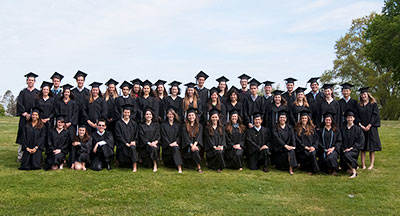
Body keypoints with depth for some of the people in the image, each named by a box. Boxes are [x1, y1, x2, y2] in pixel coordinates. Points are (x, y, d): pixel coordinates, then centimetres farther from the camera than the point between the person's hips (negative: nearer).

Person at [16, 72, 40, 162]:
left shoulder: (38, 93, 9)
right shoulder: (23, 92, 11)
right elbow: (19, 104, 2)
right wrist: (25, 114, -9)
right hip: (24, 117, 1)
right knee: (23, 137, -1)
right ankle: (20, 156, 3)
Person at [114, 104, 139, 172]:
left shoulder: (133, 123, 11)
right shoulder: (119, 123, 1)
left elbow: (136, 134, 10)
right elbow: (118, 136, -5)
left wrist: (134, 141, -10)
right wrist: (126, 143, -15)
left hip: (132, 143, 2)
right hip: (122, 145, -2)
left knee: (133, 148, -35)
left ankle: (135, 166, -27)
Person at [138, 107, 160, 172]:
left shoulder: (156, 124, 14)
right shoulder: (141, 125, 10)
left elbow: (158, 135, 5)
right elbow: (141, 137, -1)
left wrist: (155, 142, -16)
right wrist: (149, 143, -16)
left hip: (154, 144, 0)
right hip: (145, 145, 0)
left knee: (154, 148, -32)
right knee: (152, 148, -29)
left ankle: (155, 165, -20)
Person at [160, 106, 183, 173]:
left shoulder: (177, 125, 16)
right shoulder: (163, 125, 9)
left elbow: (179, 135, 9)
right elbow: (163, 136, -1)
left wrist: (175, 142, -11)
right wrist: (170, 144, -15)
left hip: (175, 144, 2)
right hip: (166, 146, -1)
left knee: (176, 148, -34)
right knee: (175, 149, -34)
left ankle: (179, 168, -41)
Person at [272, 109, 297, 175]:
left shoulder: (289, 127, 13)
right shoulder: (275, 129, 3)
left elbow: (293, 137, 2)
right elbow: (277, 139, -11)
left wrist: (293, 146, -17)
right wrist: (285, 145, -26)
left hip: (289, 146, 3)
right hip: (279, 149, -3)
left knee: (291, 150, -31)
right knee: (289, 151, -31)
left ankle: (291, 169, -29)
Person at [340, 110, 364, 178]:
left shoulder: (358, 129, 4)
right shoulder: (343, 129, 13)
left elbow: (360, 142, -3)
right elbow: (341, 141, 12)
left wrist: (351, 148, -11)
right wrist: (343, 149, -4)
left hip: (354, 150, -3)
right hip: (344, 150, 3)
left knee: (346, 155, -35)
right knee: (343, 165, -17)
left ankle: (354, 172, -22)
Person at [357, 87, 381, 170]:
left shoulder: (373, 104, 3)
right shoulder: (359, 106, 11)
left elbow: (375, 115, -5)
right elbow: (357, 117, 6)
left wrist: (369, 126, -13)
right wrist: (360, 125, -9)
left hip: (371, 128, -2)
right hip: (361, 128, 2)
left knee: (372, 147, 0)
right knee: (362, 147, 1)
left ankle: (372, 164, 6)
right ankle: (363, 165, 3)